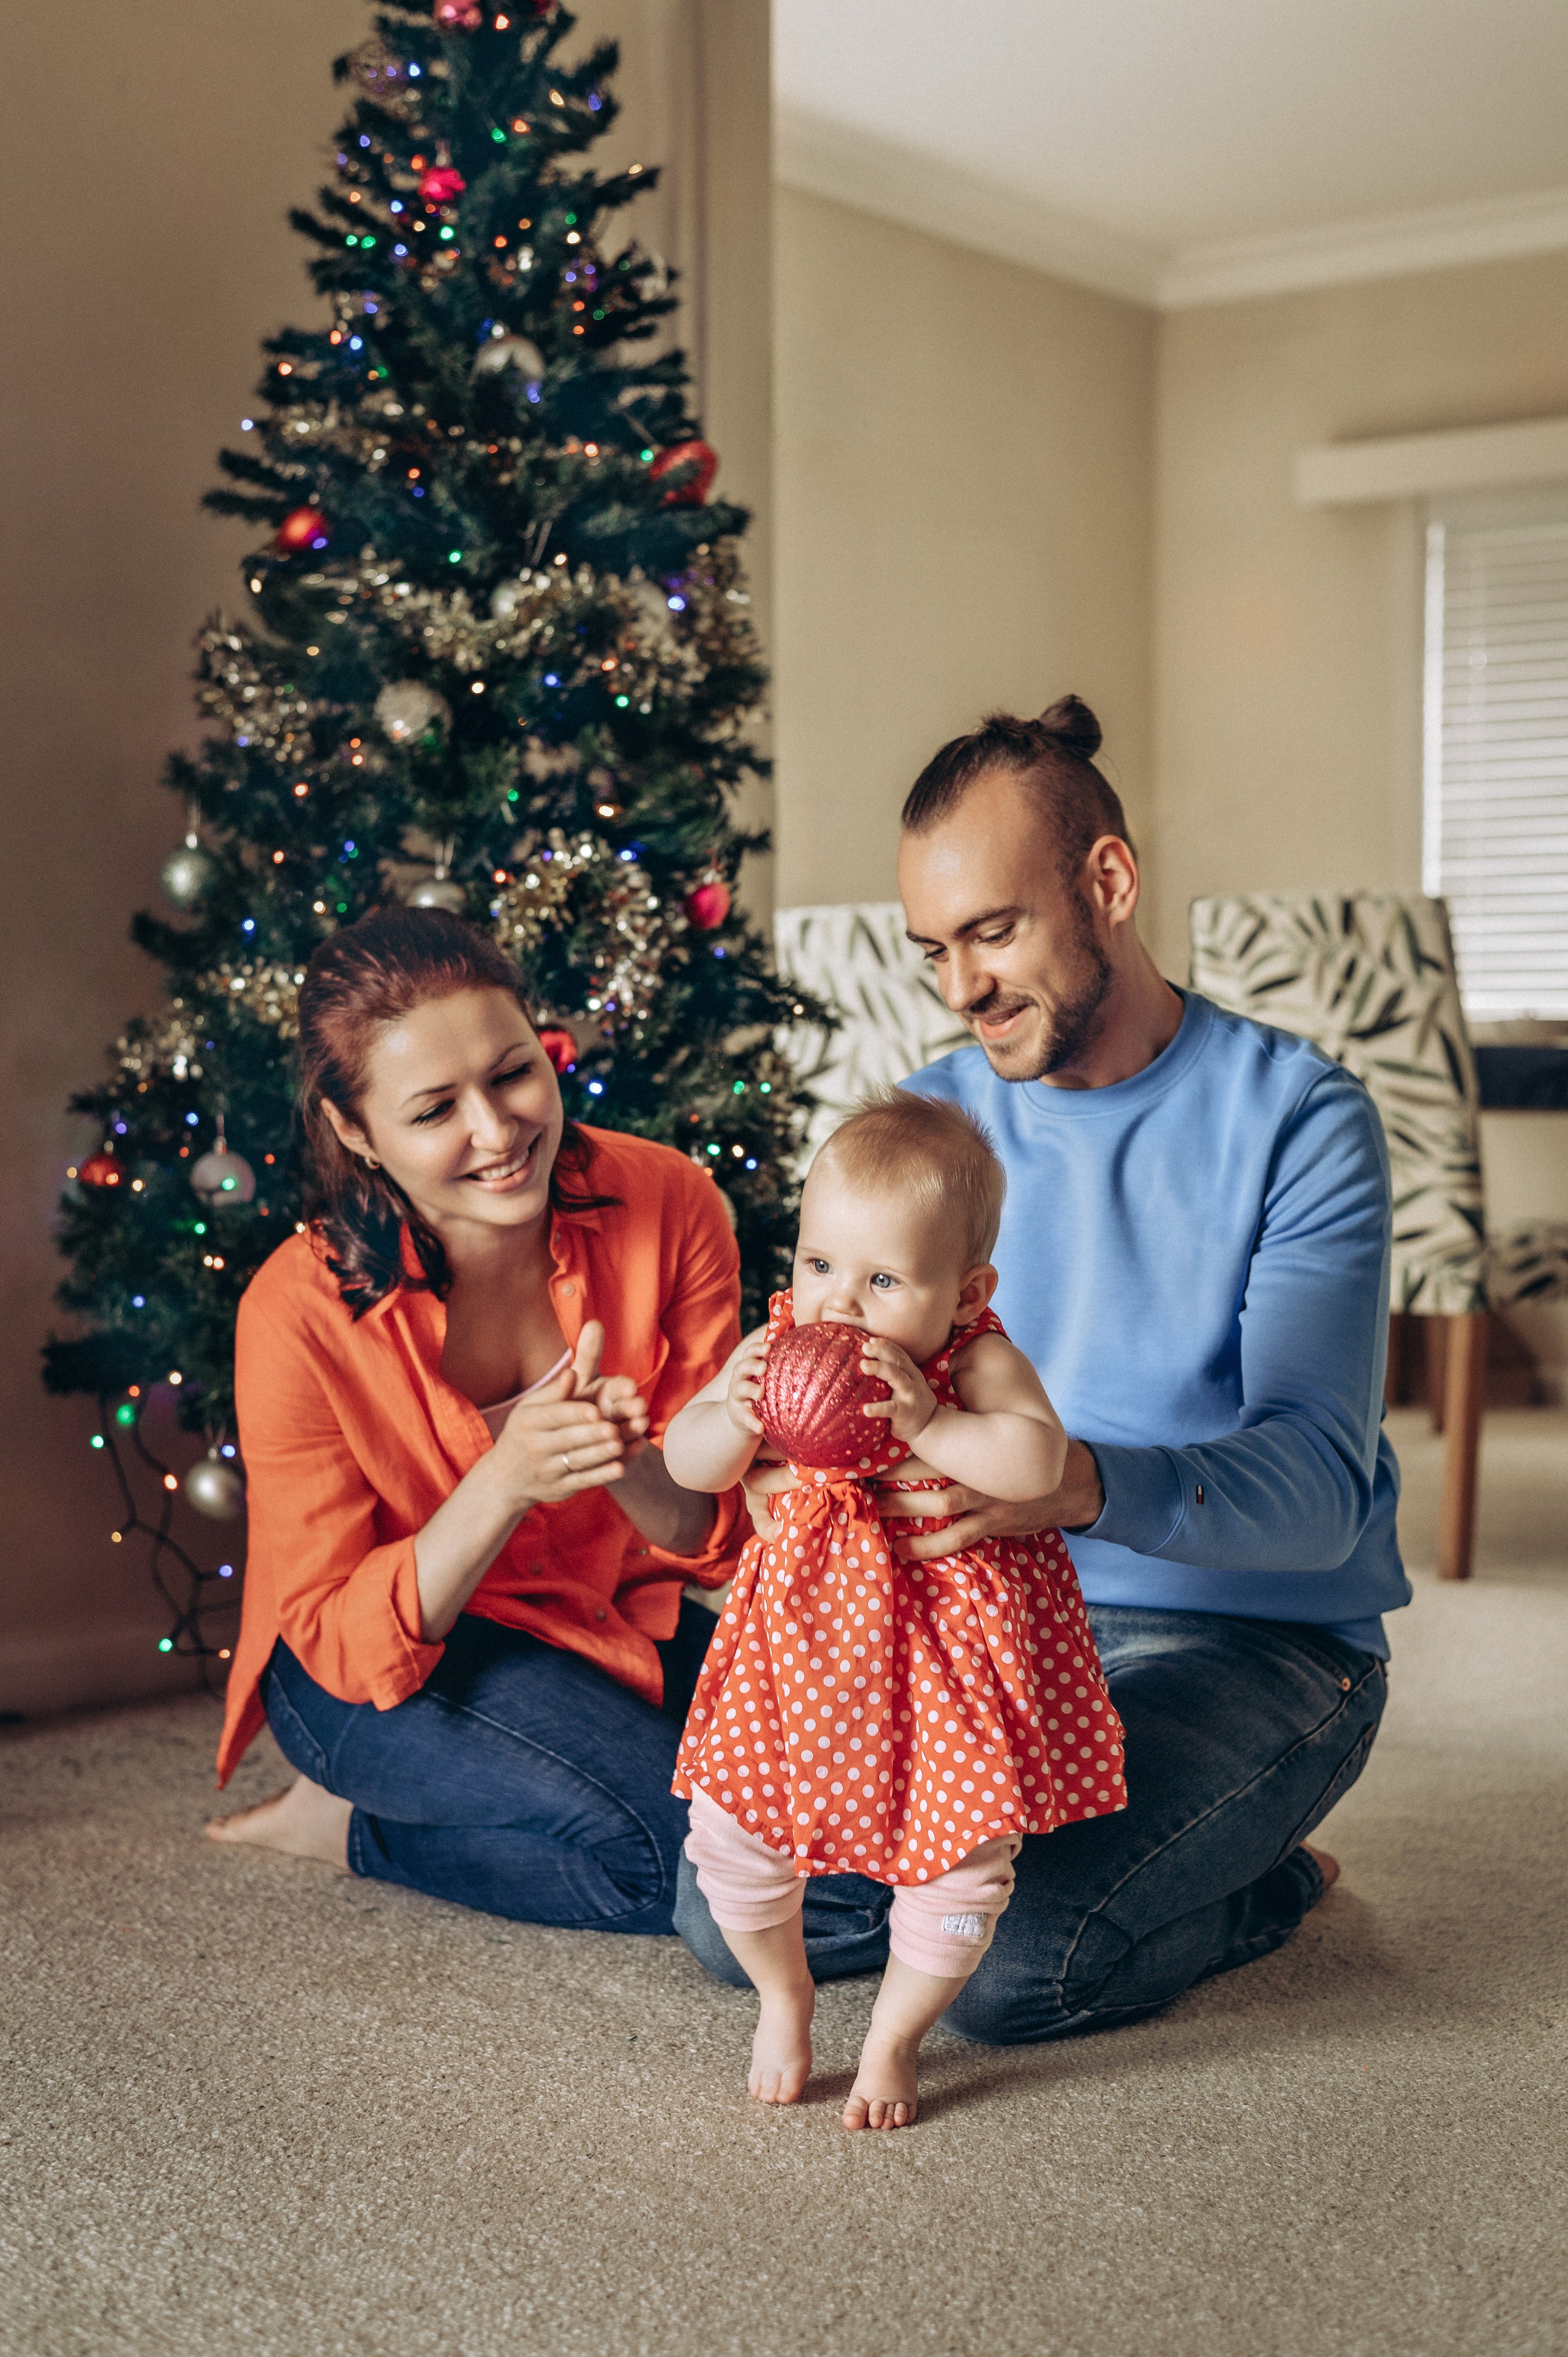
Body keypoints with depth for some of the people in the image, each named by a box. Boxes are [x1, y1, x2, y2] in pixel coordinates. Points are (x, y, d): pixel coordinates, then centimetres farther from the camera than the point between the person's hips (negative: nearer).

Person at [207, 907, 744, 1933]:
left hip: (615, 1618, 5)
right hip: (393, 1665, -5)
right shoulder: (303, 1312, -25)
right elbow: (347, 1645, -20)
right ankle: (351, 1819, 0)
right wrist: (504, 1484, -36)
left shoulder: (665, 1203, -18)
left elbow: (711, 1539, -10)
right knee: (684, 1851, -26)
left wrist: (636, 1463, -34)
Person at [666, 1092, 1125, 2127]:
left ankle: (894, 2036, 27)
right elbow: (686, 1465, -3)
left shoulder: (979, 1363, -16)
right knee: (730, 1836, 0)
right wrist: (738, 1418, -22)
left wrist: (927, 1422, -37)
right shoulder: (775, 1349, -6)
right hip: (804, 1635, 3)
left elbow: (1036, 1462, -32)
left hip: (947, 1645, -2)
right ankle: (784, 1994, 31)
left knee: (963, 1857, 0)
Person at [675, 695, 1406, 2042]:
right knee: (730, 1908, -15)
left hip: (1254, 1640, -4)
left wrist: (1089, 1484, -41)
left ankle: (1265, 1886, 5)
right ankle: (1034, 1837, 9)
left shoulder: (1298, 1119, -10)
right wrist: (791, 1470, -24)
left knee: (1010, 1959, -27)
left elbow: (1320, 1481, -20)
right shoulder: (923, 1122, 6)